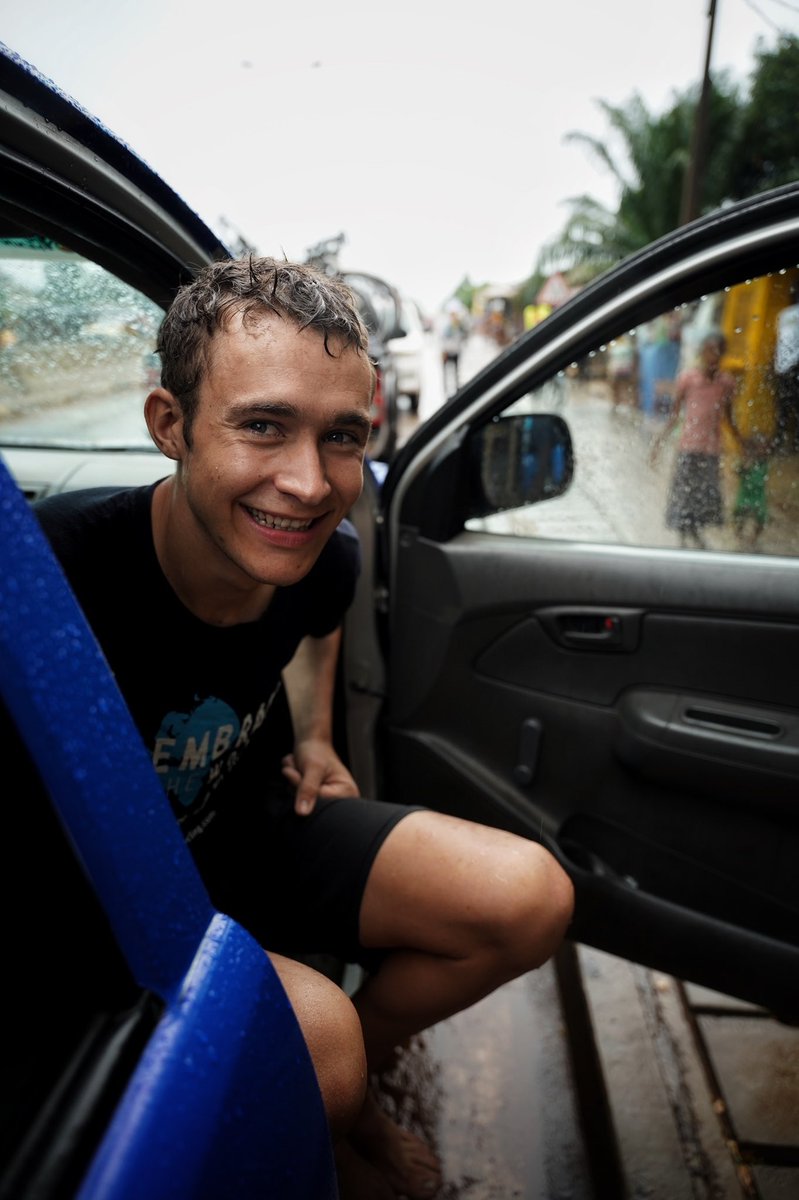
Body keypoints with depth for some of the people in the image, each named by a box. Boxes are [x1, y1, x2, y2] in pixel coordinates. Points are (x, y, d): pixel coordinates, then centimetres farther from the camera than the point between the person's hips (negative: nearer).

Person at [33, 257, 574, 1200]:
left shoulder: (326, 556, -12)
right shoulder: (59, 566, -32)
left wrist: (314, 737, 4)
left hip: (251, 819, 6)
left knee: (528, 900, -8)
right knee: (317, 1038, -33)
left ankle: (345, 1091, 17)